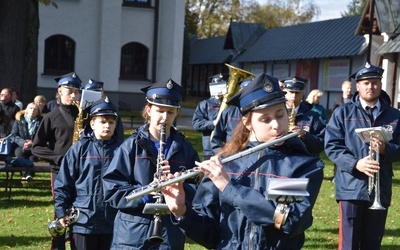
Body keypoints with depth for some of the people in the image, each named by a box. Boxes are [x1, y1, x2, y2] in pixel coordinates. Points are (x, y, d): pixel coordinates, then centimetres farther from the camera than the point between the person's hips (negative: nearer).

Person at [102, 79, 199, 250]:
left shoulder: (185, 149, 6)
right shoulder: (132, 146, -1)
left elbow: (196, 193, 0)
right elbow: (111, 190, -6)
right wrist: (145, 193, -22)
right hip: (131, 235, -2)